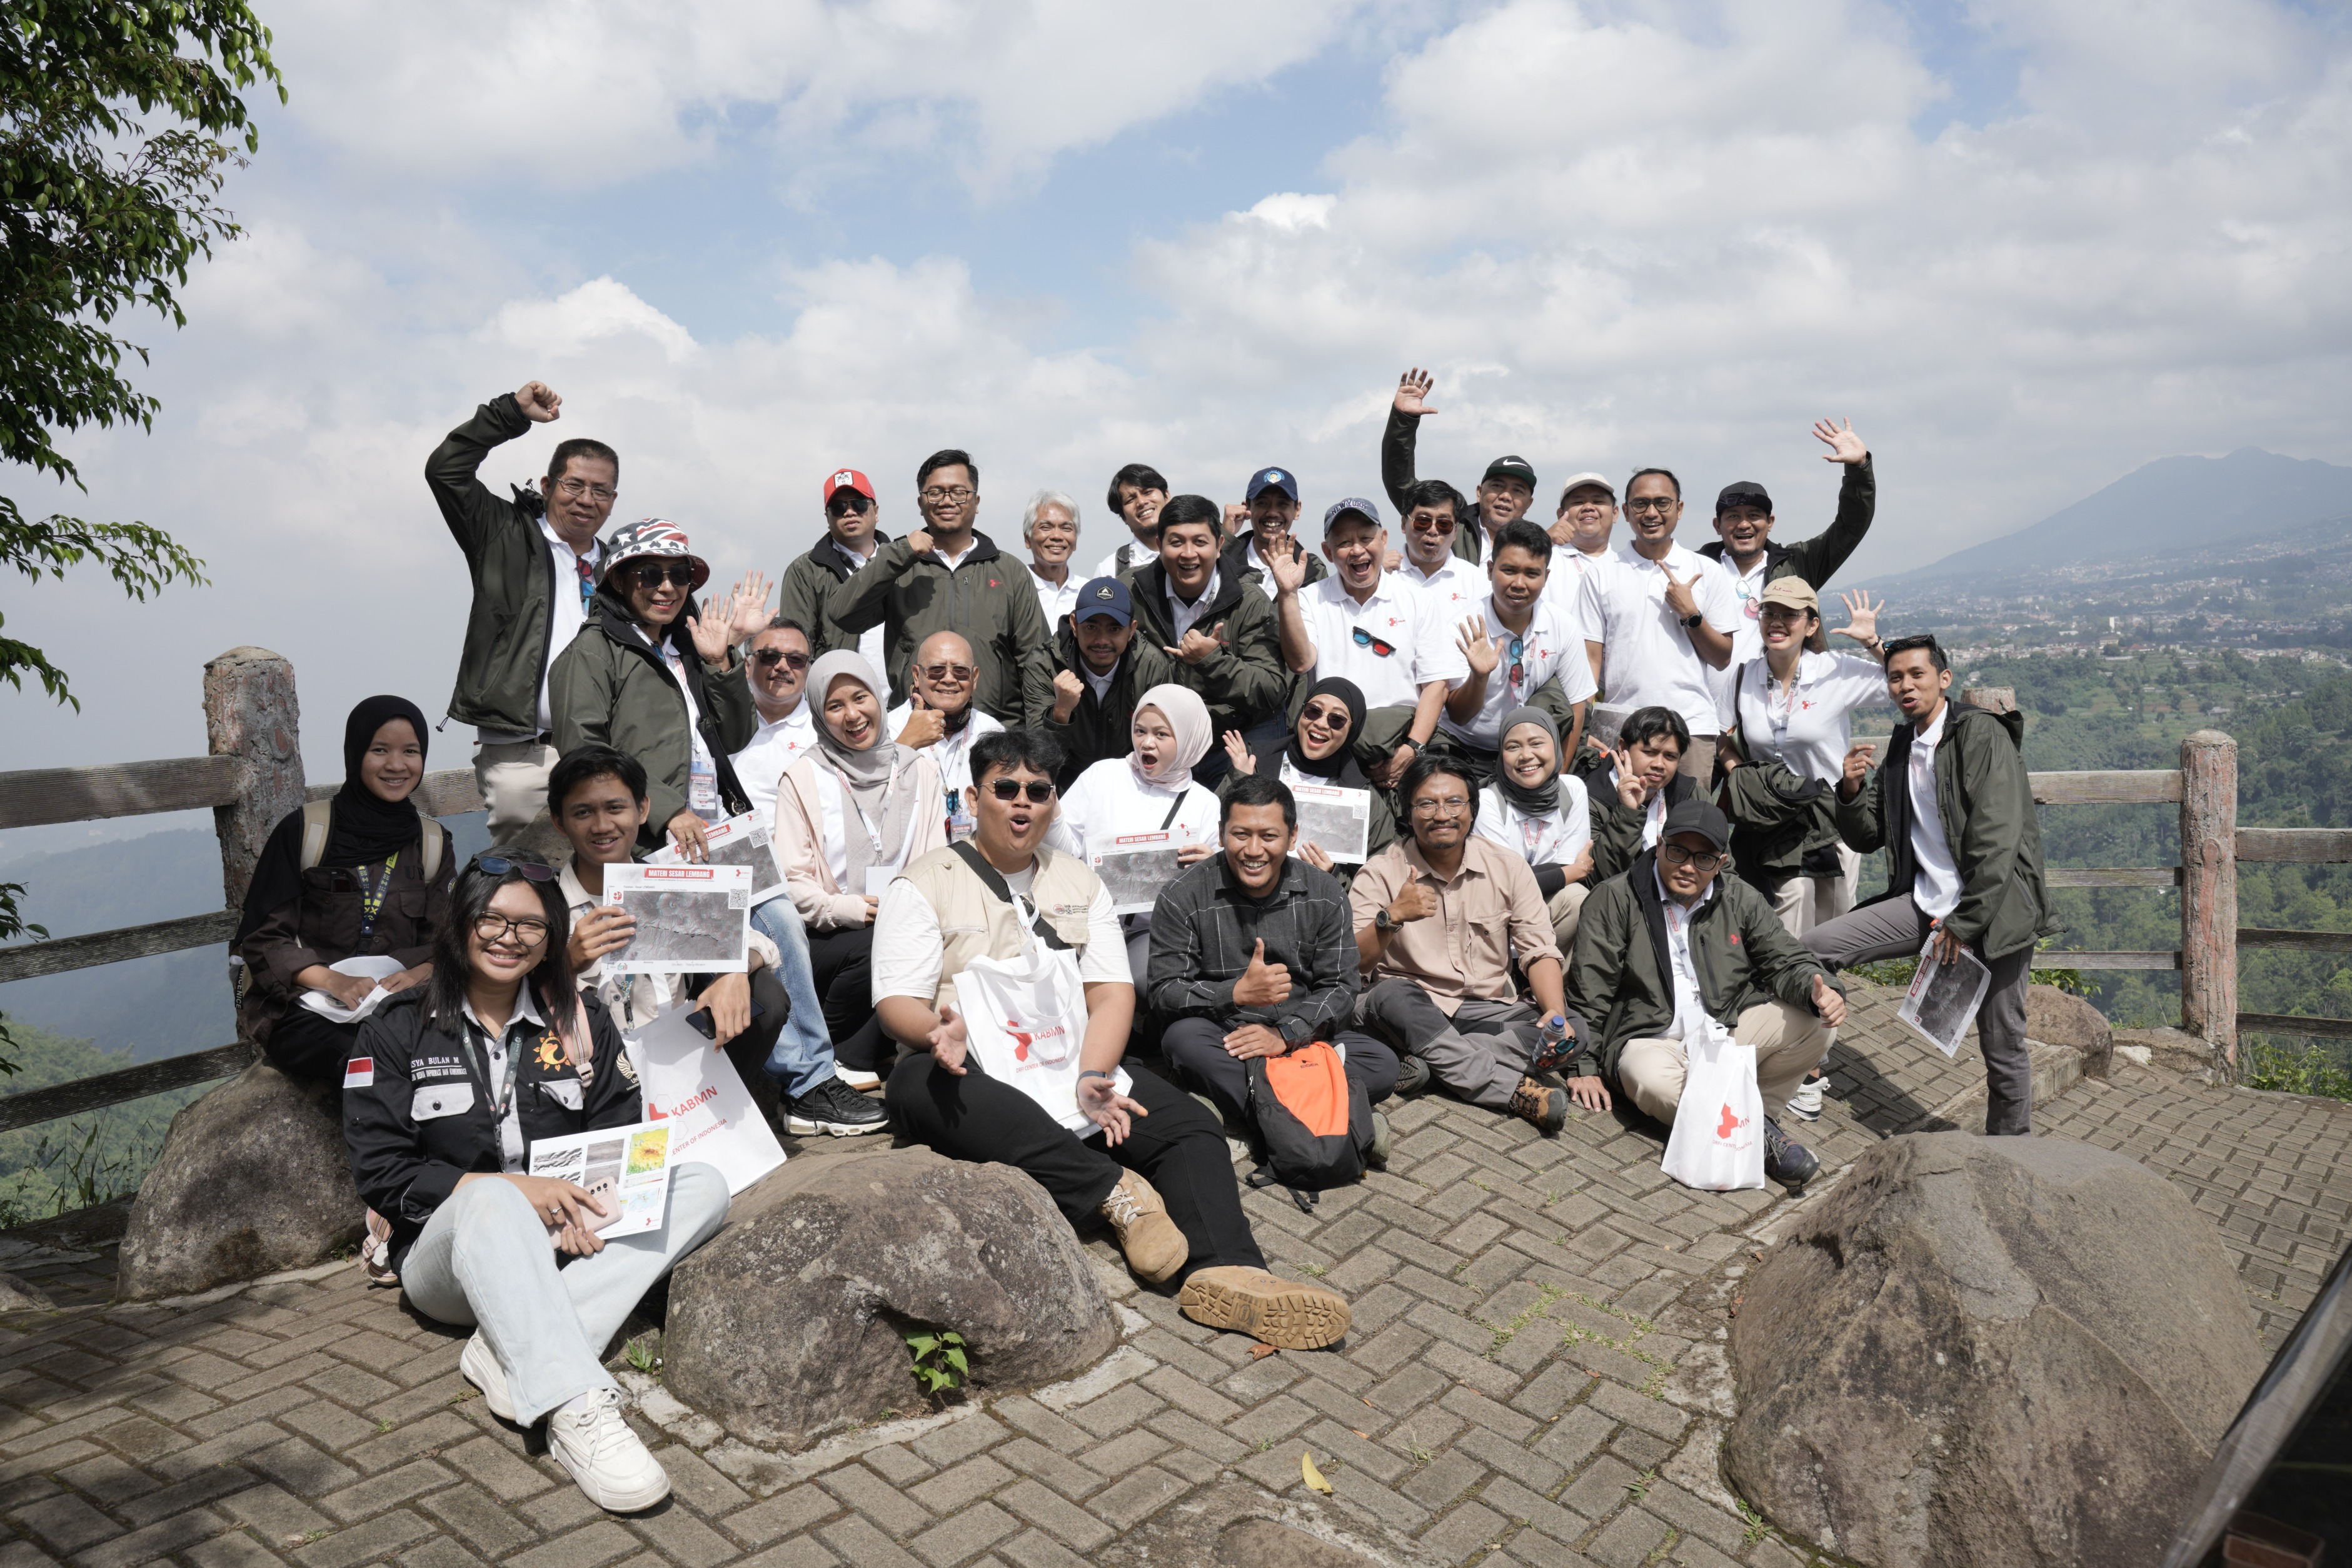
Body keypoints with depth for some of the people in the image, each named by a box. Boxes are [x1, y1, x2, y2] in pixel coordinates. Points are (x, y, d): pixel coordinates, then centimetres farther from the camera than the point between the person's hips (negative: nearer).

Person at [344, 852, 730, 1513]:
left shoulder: (582, 1020, 8)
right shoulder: (398, 1030, 0)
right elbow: (382, 1175, -7)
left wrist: (589, 1200, -19)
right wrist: (516, 1190, -20)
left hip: (557, 1243, 4)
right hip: (449, 1251, -3)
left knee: (704, 1186, -20)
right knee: (490, 1197, -38)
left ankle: (514, 1353, -32)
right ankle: (577, 1412, -51)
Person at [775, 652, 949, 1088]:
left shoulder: (920, 769, 13)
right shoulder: (804, 778, 5)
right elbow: (791, 880, -1)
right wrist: (852, 909, -18)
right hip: (828, 938, -2)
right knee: (876, 951, -33)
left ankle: (849, 1060, -10)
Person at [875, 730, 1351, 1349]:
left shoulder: (1080, 882, 17)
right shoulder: (925, 885, 6)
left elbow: (1113, 994, 6)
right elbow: (897, 1002, -5)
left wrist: (1093, 1078, -13)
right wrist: (941, 1032, -30)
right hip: (970, 1072, -3)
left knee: (1192, 1126, -20)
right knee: (916, 1087, -38)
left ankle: (1222, 1273, -40)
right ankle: (1115, 1190, -37)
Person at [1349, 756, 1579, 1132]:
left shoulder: (1508, 868, 4)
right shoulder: (1381, 873, -3)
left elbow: (1539, 952, 0)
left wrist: (1556, 1014, -18)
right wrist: (1392, 916, -28)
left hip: (1488, 1013, 3)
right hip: (1409, 1013, -3)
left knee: (1572, 1029, -22)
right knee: (1391, 995, -36)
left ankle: (1429, 1062, -29)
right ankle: (1512, 1088, -34)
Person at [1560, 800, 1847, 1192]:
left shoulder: (1741, 900, 8)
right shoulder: (1615, 899, -4)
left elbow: (1785, 962, 7)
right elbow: (1588, 991, -4)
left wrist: (1818, 990, -19)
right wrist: (1583, 1066, -7)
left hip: (1730, 1031, 4)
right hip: (1651, 1041, -4)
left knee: (1818, 1025, -16)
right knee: (1654, 1084, -38)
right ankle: (1758, 1133, -16)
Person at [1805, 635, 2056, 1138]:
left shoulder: (1981, 733, -9)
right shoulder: (1901, 747, 11)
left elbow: (1997, 838, -17)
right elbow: (1866, 837, 15)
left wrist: (1965, 923, -17)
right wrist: (1852, 790, -5)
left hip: (1991, 907, -6)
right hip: (1925, 903, 6)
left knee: (2003, 1047, 2)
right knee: (1815, 948, -9)